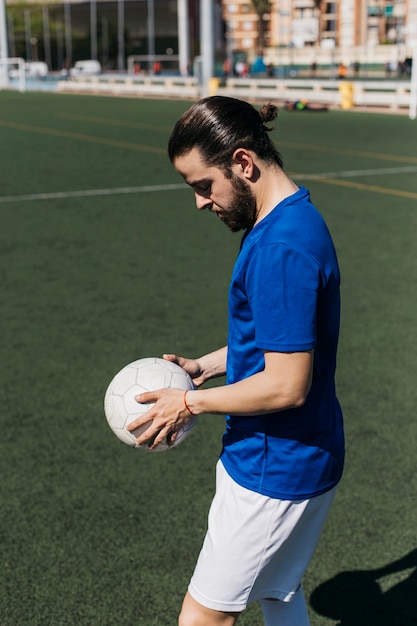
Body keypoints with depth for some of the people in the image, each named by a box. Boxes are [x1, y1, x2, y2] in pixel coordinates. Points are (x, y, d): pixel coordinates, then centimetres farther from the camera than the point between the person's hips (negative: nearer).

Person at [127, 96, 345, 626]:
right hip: (294, 459, 10)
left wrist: (190, 403, -15)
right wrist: (202, 367, 10)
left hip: (274, 471, -10)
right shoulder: (292, 219, 6)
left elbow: (286, 386, -27)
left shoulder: (282, 248, -28)